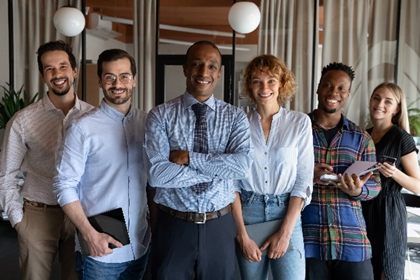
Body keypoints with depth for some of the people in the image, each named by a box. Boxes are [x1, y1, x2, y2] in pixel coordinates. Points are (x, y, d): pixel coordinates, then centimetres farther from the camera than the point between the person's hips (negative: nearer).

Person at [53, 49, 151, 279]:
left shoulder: (147, 123, 1)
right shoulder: (83, 129, -12)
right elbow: (65, 185, -10)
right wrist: (90, 234, -16)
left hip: (140, 248, 4)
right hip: (99, 252, -4)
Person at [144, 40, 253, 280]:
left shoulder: (235, 116, 0)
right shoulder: (161, 115, -5)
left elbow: (243, 164, -16)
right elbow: (157, 174, -17)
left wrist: (189, 157, -18)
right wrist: (217, 170, -15)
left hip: (220, 226, 2)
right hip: (174, 226, -1)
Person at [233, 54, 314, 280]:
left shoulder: (300, 122, 0)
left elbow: (303, 180, -2)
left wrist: (285, 231, -9)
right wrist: (242, 234, -6)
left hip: (287, 215, -1)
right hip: (246, 214, 1)